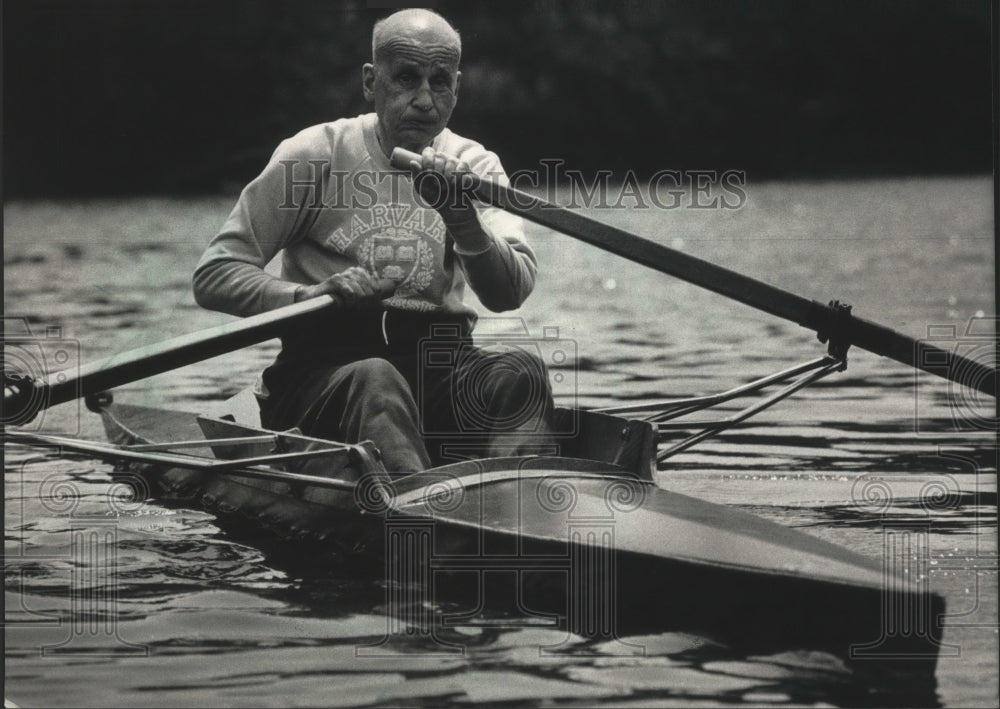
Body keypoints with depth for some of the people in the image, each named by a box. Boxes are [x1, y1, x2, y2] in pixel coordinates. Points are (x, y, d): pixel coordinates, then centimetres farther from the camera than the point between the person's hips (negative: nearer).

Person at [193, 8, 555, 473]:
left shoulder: (474, 167, 12)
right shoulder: (316, 155, 3)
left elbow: (510, 294, -4)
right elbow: (213, 277, 0)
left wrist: (463, 219, -24)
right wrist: (308, 295, -18)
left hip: (439, 368, 3)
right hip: (323, 366, -3)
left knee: (519, 369, -28)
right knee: (375, 381, -37)